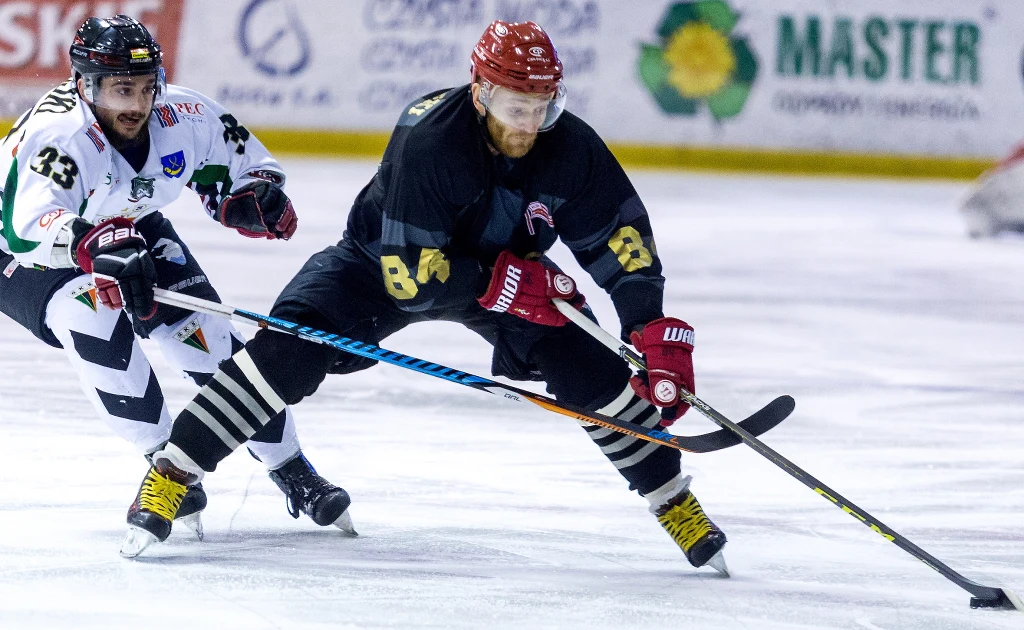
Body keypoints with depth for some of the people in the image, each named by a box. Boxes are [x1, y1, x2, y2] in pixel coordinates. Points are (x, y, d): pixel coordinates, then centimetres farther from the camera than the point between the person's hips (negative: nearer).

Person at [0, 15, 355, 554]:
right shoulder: (56, 134, -38)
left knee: (202, 331, -9)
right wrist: (98, 246, -71)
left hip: (132, 231, 5)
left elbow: (237, 153, 0)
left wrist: (260, 194, -23)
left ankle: (291, 471, 6)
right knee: (93, 318, -32)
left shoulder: (182, 117, -20)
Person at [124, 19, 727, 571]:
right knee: (293, 346, -24)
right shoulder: (428, 142, -35)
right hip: (388, 260, -4)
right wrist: (499, 283, -37)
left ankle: (675, 501, 7)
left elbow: (624, 238, -14)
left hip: (507, 271, 4)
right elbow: (410, 275, -33)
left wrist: (658, 333, -25)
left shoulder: (570, 146, -23)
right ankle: (172, 472, -17)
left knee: (591, 368, -12)